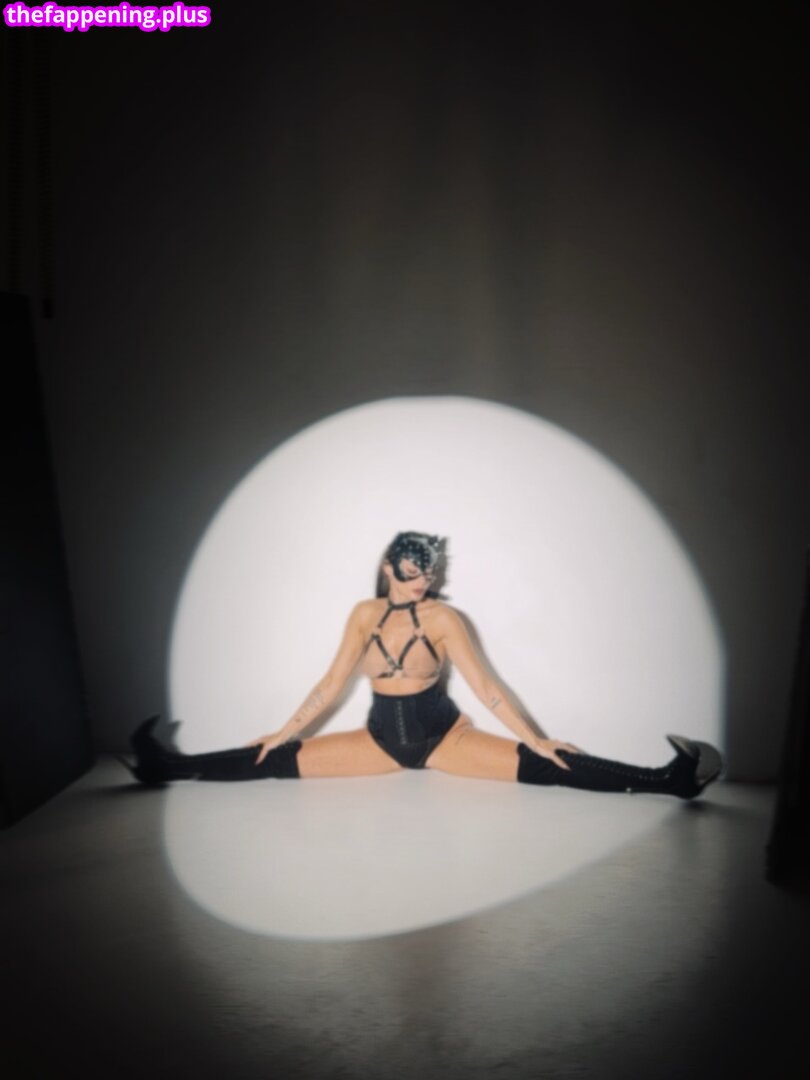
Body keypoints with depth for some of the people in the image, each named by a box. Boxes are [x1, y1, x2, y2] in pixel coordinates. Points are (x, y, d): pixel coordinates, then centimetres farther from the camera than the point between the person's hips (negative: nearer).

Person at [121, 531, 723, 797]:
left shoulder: (443, 618, -12)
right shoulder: (365, 615, -1)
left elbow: (484, 684, -13)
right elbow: (333, 683, 4)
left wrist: (536, 740, -18)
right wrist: (285, 732, 6)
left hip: (443, 734, -3)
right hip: (381, 738, 4)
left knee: (540, 770, -22)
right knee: (282, 761, -5)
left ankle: (667, 781, -28)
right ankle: (172, 768, 2)